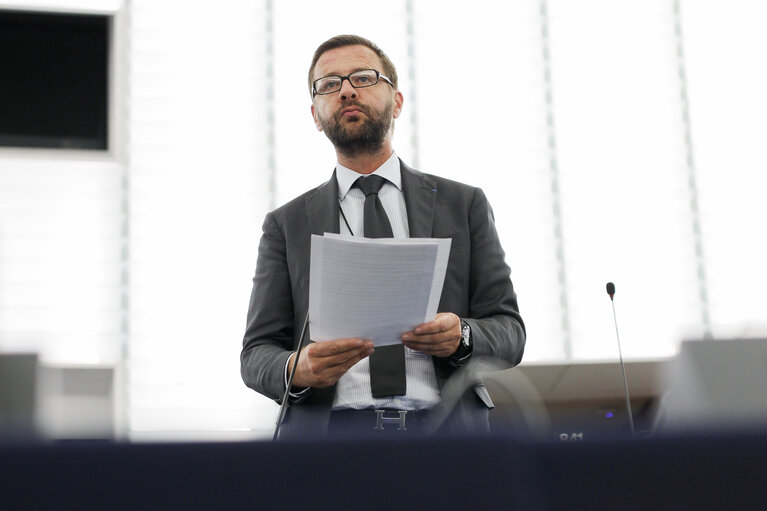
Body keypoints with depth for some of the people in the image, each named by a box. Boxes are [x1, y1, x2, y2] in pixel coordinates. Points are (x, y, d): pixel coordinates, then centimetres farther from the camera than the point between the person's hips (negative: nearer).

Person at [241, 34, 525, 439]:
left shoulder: (464, 204, 16)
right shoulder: (286, 224, 17)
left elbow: (508, 330, 13)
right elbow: (257, 353, 12)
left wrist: (461, 337, -9)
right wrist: (297, 369, -11)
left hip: (444, 428, 1)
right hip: (327, 426, 0)